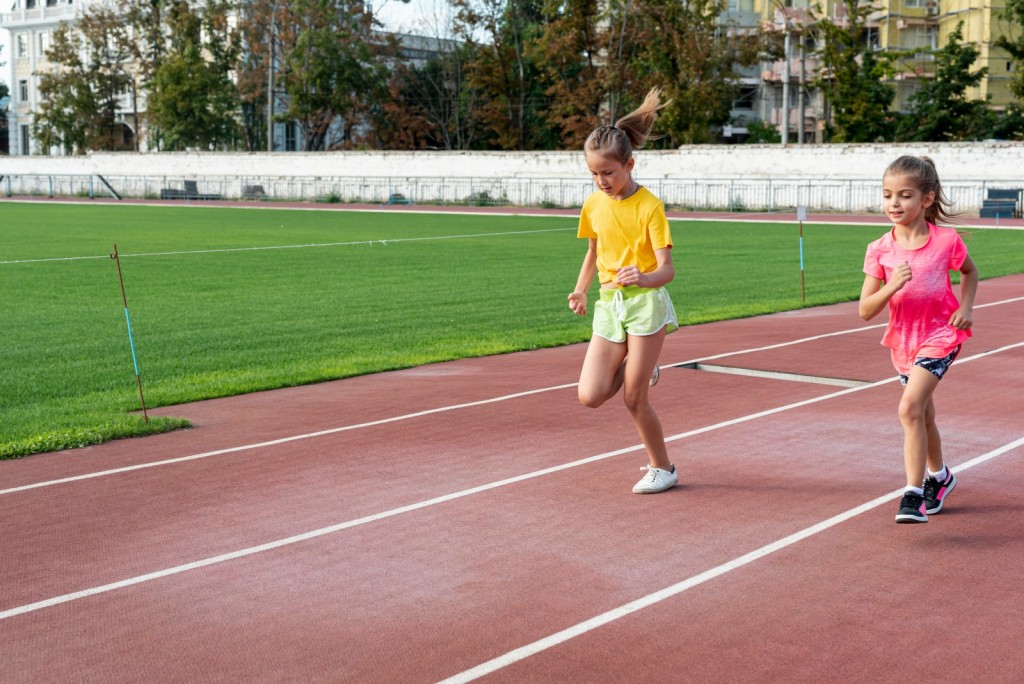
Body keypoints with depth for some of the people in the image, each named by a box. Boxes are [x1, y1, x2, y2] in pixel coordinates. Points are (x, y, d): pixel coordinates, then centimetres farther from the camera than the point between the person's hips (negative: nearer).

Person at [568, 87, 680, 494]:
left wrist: (645, 278, -38)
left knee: (633, 399, -4)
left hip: (645, 301, -5)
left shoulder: (649, 206, -11)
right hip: (609, 305, 5)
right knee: (590, 396, -5)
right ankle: (642, 372, 26)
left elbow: (667, 269, -16)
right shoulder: (593, 205, 5)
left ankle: (662, 469, 17)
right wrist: (580, 291, 4)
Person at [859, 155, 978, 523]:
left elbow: (969, 271, 11)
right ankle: (938, 476, 44)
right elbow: (865, 311, -10)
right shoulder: (879, 250, -8)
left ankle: (914, 493, -19)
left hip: (940, 334, -4)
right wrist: (892, 285, -27)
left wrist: (966, 306, -5)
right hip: (903, 339, 4)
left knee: (910, 407, -23)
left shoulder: (947, 241, -12)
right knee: (923, 415, 19)